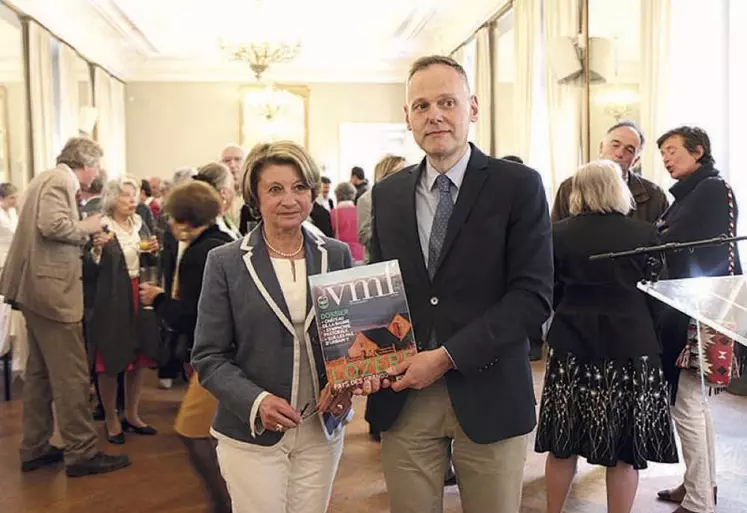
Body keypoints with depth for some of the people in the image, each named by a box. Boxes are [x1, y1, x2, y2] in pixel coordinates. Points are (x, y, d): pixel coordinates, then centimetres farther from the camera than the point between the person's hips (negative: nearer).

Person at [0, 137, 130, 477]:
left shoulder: (51, 179, 18)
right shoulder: (59, 180, -11)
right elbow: (53, 224, -26)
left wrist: (87, 241, 14)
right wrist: (87, 227, -11)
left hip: (39, 289, 11)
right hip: (52, 289, -11)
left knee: (40, 372, 16)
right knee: (72, 374, -5)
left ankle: (35, 449, 25)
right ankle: (81, 453, 2)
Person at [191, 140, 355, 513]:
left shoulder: (337, 255, 2)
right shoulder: (225, 262, -5)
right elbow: (209, 357, -5)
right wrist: (256, 401, -20)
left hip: (322, 430, 3)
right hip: (251, 434, -2)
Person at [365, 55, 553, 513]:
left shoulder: (519, 185, -5)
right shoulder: (387, 195, 7)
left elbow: (534, 296, -11)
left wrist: (448, 355, -16)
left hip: (488, 394, -2)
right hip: (403, 395, 3)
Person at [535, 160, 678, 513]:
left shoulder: (559, 234, -3)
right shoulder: (645, 234, -5)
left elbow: (550, 293, 3)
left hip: (572, 346, 1)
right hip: (632, 347, -1)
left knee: (563, 444, 13)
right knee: (624, 449, 10)